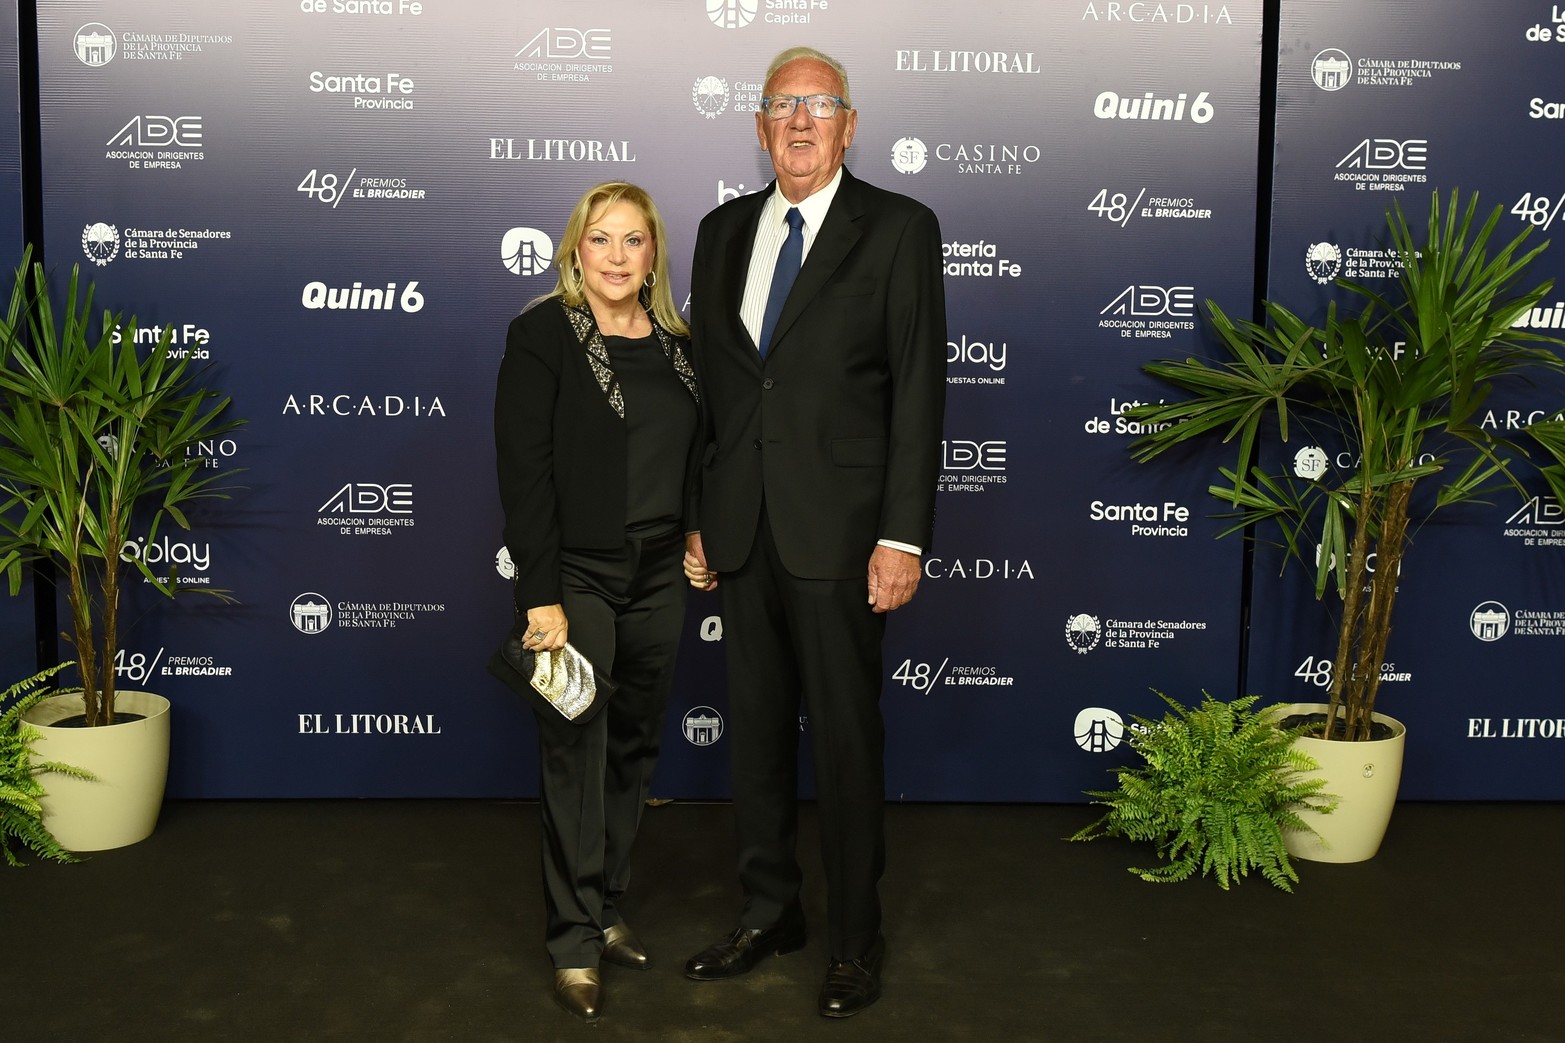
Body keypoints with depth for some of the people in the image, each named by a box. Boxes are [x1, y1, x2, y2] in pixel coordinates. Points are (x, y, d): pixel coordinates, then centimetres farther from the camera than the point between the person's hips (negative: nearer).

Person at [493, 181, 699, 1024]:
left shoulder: (677, 341, 8)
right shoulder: (542, 334, -8)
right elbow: (523, 472, -13)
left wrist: (696, 536, 3)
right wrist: (540, 597, -18)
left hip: (656, 577, 5)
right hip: (576, 576, -5)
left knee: (632, 749, 12)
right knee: (575, 754, 2)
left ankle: (607, 909, 28)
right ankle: (575, 942, 13)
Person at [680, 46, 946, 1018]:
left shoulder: (899, 228, -2)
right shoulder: (724, 230, 12)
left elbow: (919, 387, -7)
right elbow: (707, 379, 13)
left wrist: (902, 536, -13)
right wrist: (695, 516, 9)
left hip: (838, 530, -5)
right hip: (742, 528, 5)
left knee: (847, 737, 4)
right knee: (756, 728, 14)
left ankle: (856, 937, 20)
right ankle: (770, 910, 31)